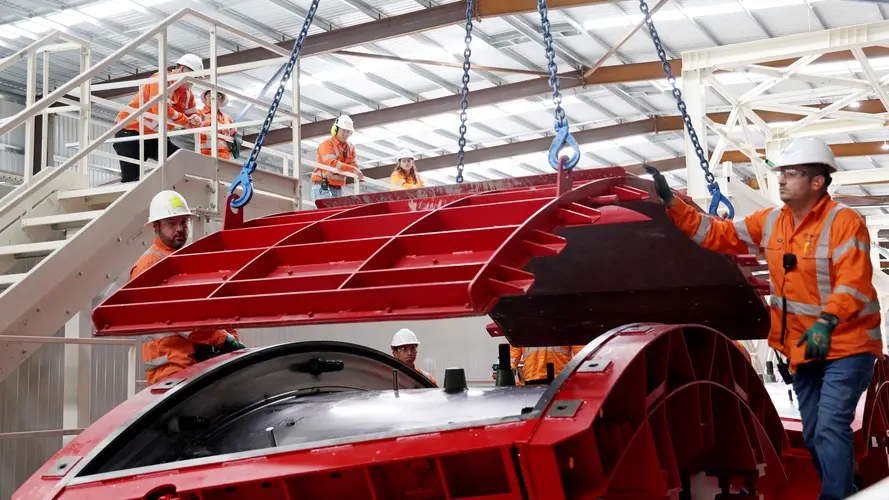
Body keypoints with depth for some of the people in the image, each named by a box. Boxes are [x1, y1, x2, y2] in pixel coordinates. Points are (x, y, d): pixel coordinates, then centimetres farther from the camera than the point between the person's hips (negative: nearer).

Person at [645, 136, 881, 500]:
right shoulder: (770, 222, 5)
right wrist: (671, 203, -5)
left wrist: (827, 322, -41)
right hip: (803, 349, 8)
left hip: (846, 347, -7)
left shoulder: (844, 222, -16)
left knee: (831, 428, -16)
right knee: (813, 436, 14)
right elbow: (718, 234, 4)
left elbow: (853, 282, -26)